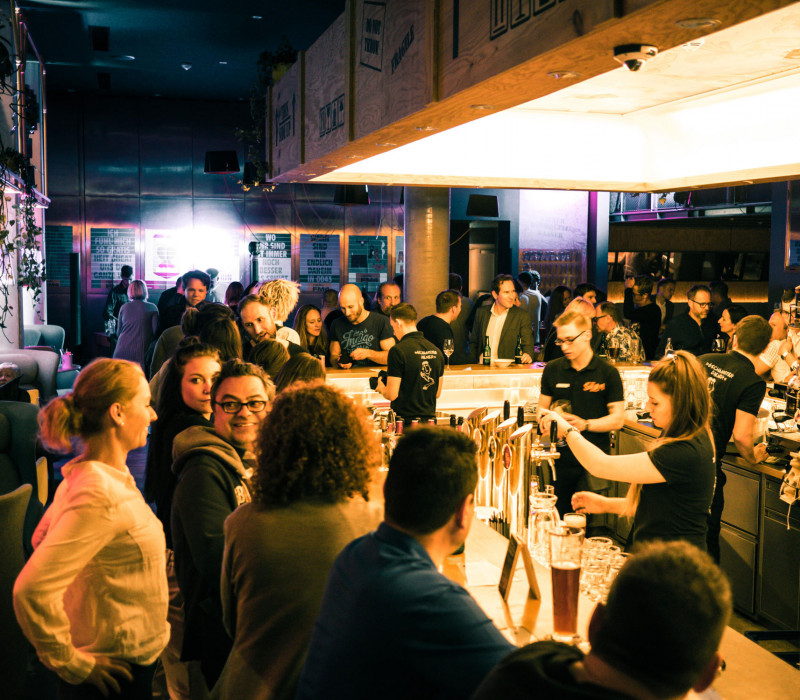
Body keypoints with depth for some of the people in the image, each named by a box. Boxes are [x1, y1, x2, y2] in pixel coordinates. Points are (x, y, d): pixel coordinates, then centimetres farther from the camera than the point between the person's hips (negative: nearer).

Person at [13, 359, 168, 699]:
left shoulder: (83, 476, 3)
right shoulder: (102, 497, -27)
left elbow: (44, 538, 17)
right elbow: (31, 590, -33)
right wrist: (70, 663, -19)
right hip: (116, 670, -9)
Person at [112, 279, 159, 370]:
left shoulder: (124, 307, 12)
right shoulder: (152, 308, 2)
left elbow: (118, 332, 19)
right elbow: (156, 331, 0)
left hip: (122, 350, 3)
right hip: (140, 351, -3)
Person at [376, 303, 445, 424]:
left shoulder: (398, 351, -13)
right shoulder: (436, 351, 6)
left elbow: (392, 395, -13)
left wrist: (380, 387, 8)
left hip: (405, 420, -6)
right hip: (430, 418, 6)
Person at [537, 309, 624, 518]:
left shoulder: (608, 373, -2)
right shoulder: (552, 370, 7)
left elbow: (617, 419, -4)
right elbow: (542, 407, 15)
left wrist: (585, 424, -19)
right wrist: (544, 415, -8)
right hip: (562, 458, 3)